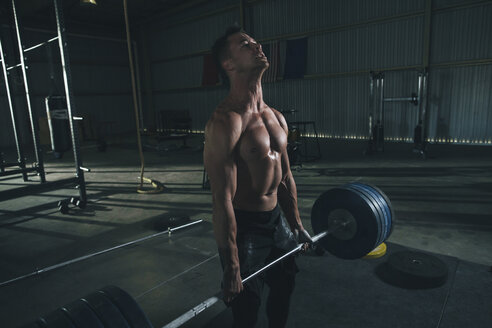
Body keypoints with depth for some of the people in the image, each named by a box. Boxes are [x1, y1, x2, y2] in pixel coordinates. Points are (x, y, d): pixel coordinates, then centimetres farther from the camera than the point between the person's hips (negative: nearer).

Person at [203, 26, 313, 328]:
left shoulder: (276, 118, 4)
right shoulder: (226, 122, -22)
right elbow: (222, 199, -24)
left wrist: (297, 224, 16)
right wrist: (231, 267, -20)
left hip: (277, 219, 8)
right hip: (243, 226, -7)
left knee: (285, 285, 25)